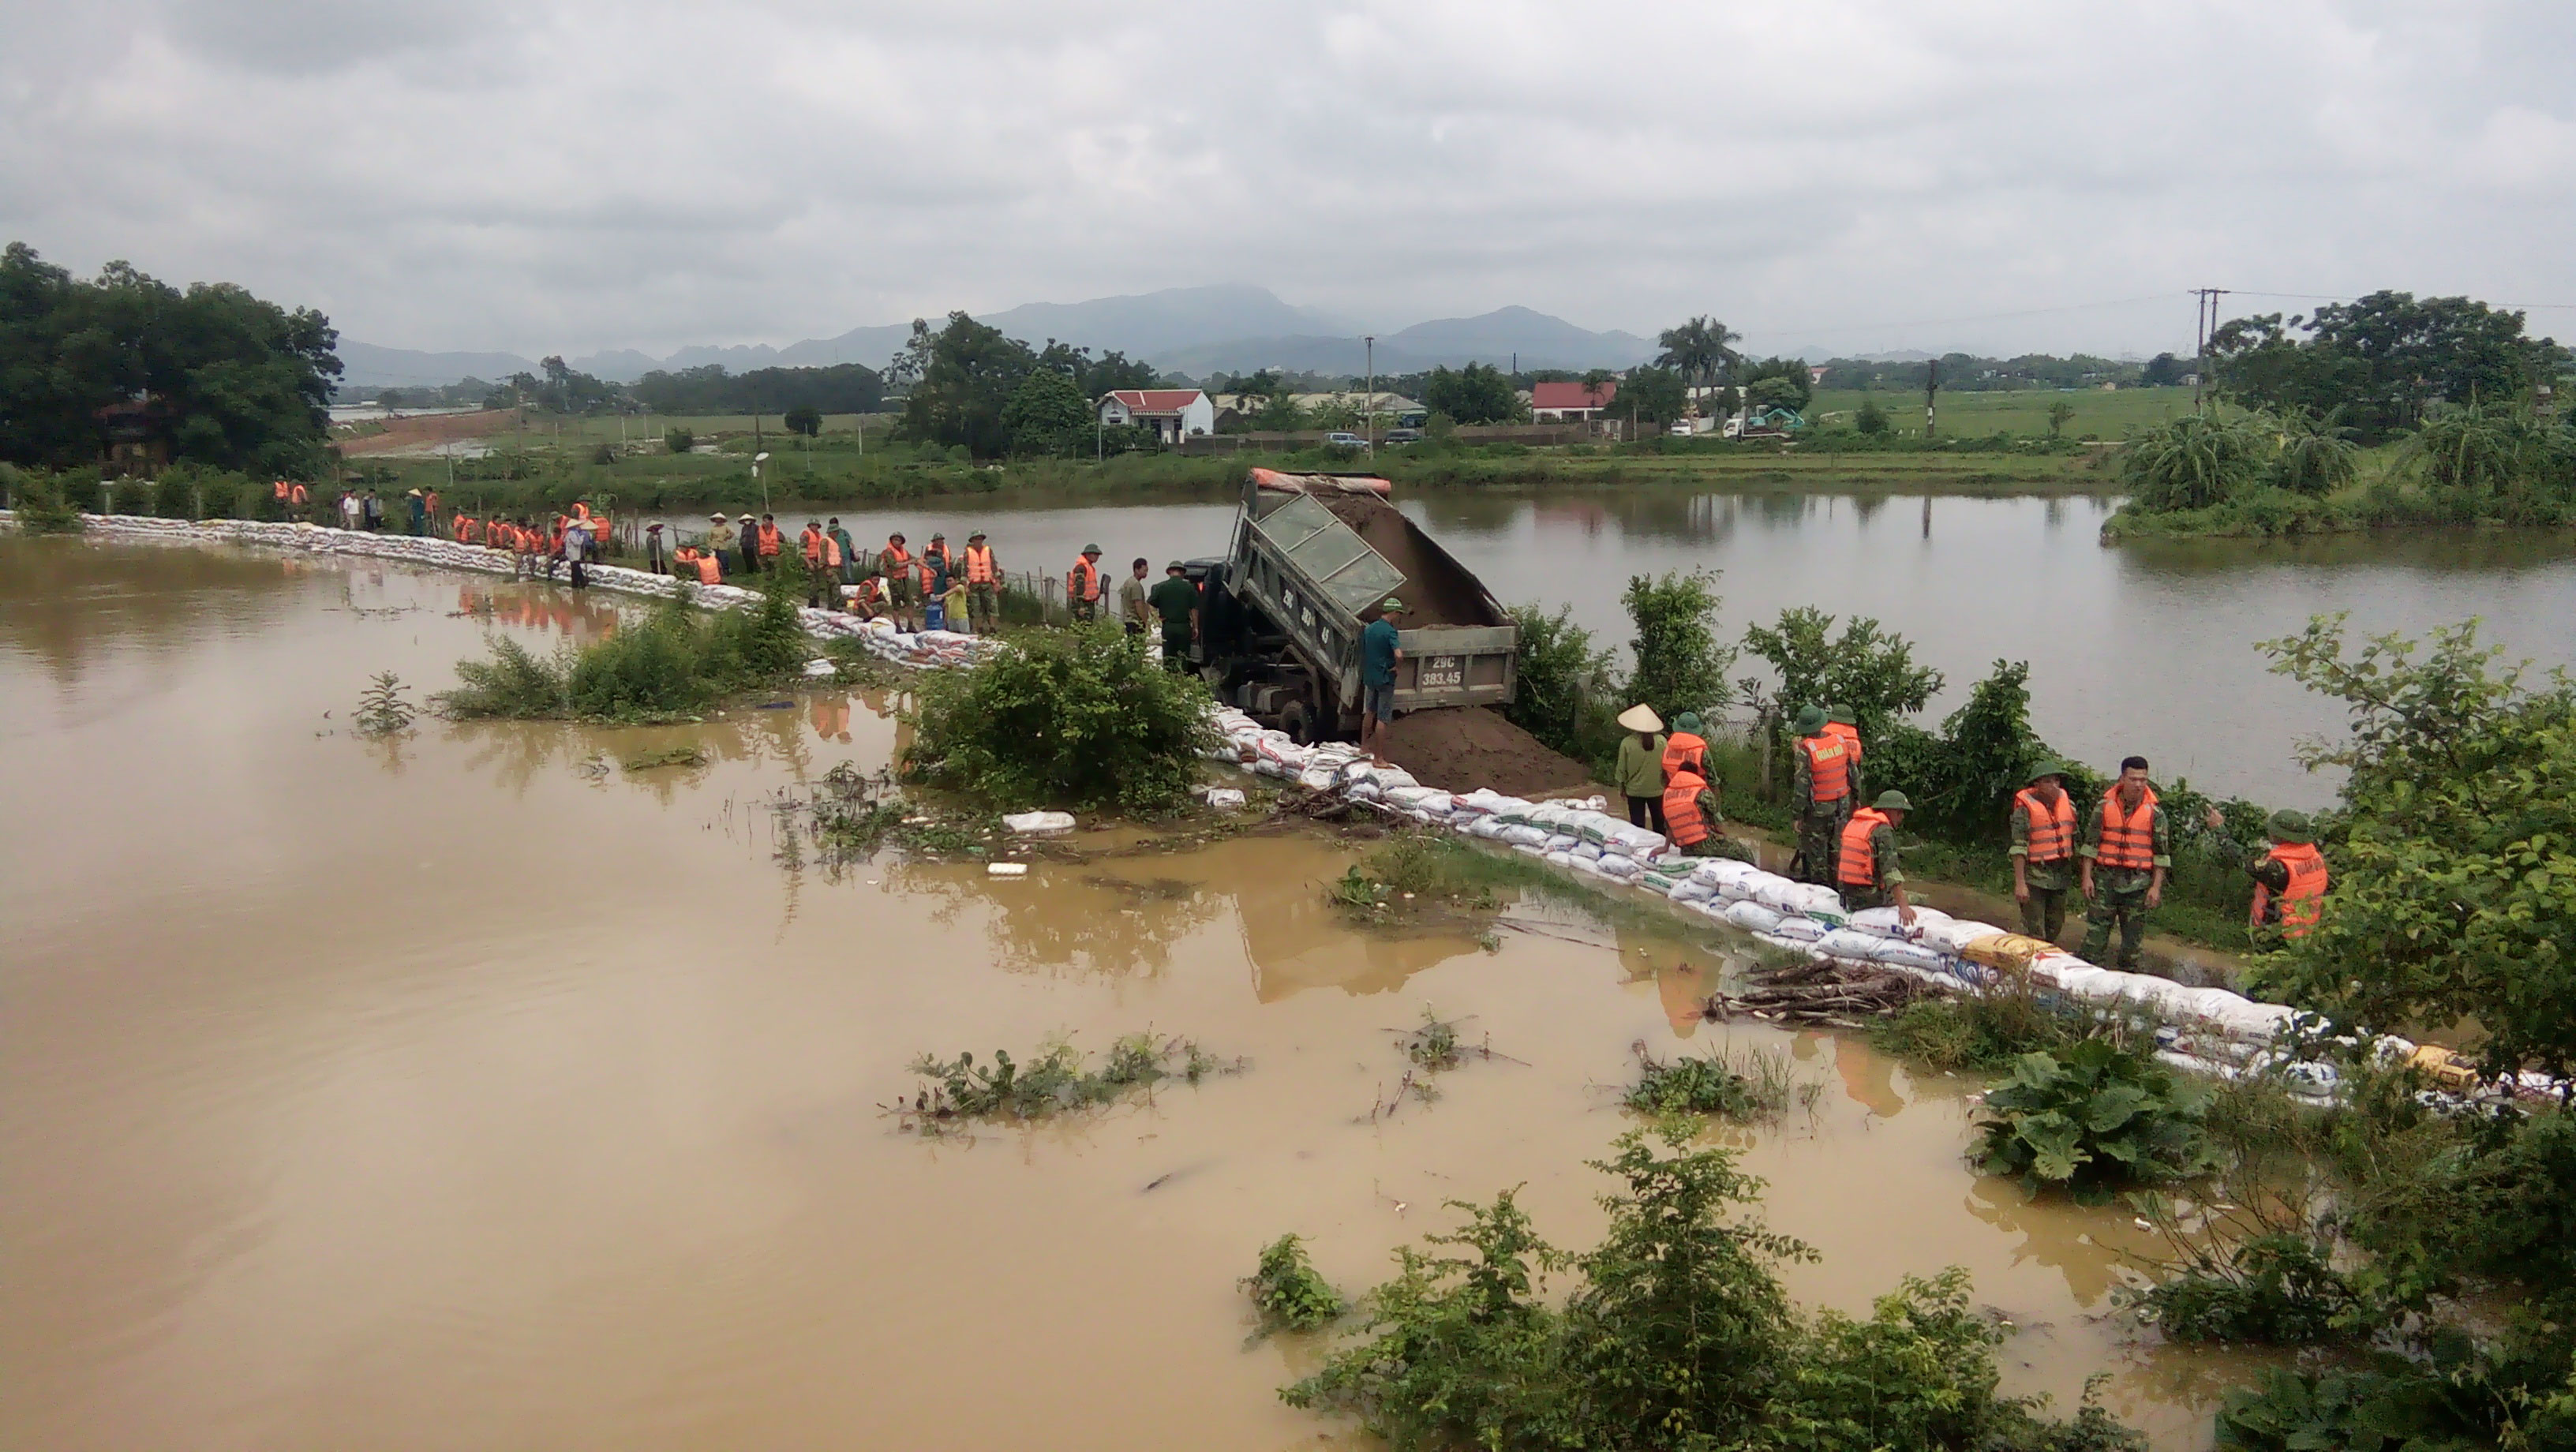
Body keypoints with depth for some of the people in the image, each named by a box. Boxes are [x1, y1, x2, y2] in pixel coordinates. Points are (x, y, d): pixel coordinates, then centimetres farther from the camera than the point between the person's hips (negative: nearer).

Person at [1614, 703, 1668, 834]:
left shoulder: (1627, 742, -15)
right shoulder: (1661, 741, -12)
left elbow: (1622, 769, -6)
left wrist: (1621, 786, 10)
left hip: (1635, 790, -1)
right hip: (1656, 789, 1)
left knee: (1637, 825, 7)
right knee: (1659, 824, 17)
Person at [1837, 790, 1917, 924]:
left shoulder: (1852, 824, 11)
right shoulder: (1883, 831, -14)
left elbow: (1839, 859, 20)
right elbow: (1891, 871, -25)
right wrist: (1903, 907, -31)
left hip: (1849, 898, 8)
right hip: (1870, 898, -8)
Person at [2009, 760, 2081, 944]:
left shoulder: (2067, 803, 7)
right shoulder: (2025, 807, -11)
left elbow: (2074, 838, 17)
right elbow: (2018, 847, -14)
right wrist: (2020, 883, -19)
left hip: (2061, 874, 6)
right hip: (2035, 876, -6)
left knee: (2055, 928, 15)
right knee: (2034, 932, -5)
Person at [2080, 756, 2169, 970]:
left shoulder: (2154, 813, 2)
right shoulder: (2105, 807, 4)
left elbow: (2162, 853, 3)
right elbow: (2091, 844, 5)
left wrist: (2156, 887, -3)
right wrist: (2087, 877, -1)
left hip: (2139, 882, 0)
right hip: (2106, 878, 0)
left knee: (2133, 935, 4)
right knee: (2096, 929, 0)